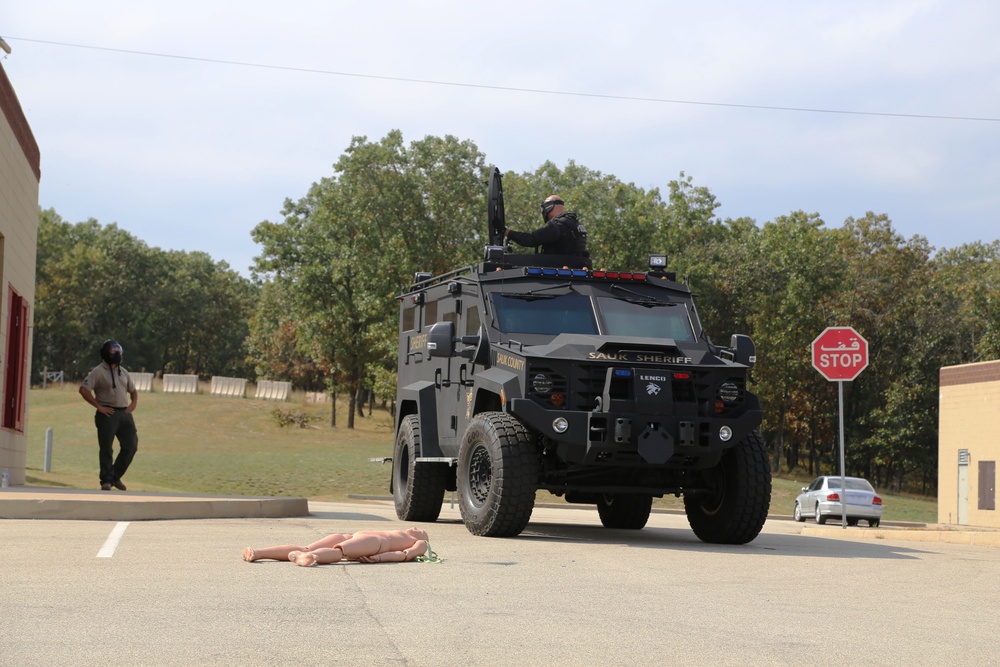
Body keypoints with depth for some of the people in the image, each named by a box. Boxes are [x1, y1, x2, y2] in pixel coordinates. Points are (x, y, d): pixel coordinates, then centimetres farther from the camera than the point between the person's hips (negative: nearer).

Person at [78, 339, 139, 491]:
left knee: (131, 446, 4)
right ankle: (106, 480, 6)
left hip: (124, 413, 6)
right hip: (107, 414, -6)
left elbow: (133, 390, 27)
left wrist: (134, 403, 8)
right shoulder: (98, 372, -5)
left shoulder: (123, 372, 16)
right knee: (106, 449, -3)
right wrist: (99, 406, -15)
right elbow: (83, 389, -13)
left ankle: (115, 476, 19)